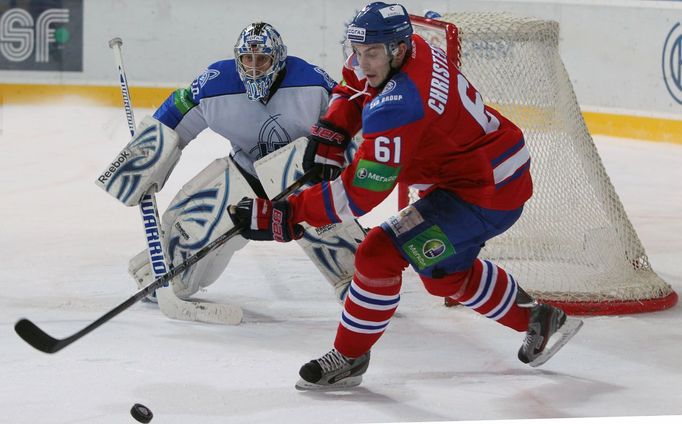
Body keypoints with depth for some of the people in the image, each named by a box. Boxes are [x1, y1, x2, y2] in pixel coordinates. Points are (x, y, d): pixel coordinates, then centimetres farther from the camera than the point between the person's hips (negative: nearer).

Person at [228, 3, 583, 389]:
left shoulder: (397, 107, -32)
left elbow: (360, 194, -32)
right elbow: (355, 85, 19)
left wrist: (287, 214, -30)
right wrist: (330, 131, 3)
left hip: (483, 194, -10)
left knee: (380, 255, -13)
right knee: (444, 269, 26)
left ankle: (349, 358, 4)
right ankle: (537, 319, 40)